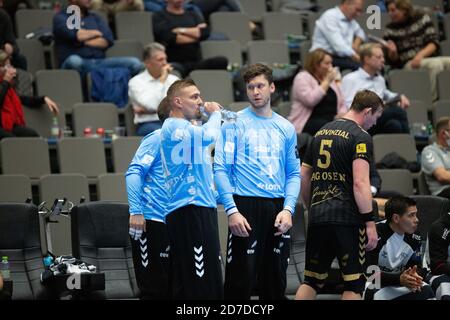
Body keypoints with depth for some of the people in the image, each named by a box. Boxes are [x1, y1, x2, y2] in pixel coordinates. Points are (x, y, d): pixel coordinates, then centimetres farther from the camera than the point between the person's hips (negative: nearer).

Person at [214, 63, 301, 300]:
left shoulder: (286, 128, 13)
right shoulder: (234, 124, 0)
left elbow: (294, 173, 13)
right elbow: (220, 169, -5)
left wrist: (288, 209, -3)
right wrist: (232, 211, -15)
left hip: (278, 210, 4)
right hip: (246, 207, -4)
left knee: (275, 282, 9)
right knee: (241, 281, -8)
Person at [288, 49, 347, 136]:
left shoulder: (332, 79, 20)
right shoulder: (302, 78, -2)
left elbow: (342, 105, 21)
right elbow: (310, 100, -20)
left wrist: (341, 115, -3)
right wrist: (326, 82, -13)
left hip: (332, 120, 6)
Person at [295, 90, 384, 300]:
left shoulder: (321, 133, 16)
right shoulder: (360, 137, -7)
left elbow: (303, 178, 19)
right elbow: (360, 183, -17)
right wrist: (370, 223, -16)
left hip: (317, 218, 7)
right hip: (347, 218, -7)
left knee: (312, 281, 12)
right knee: (354, 283, 1)